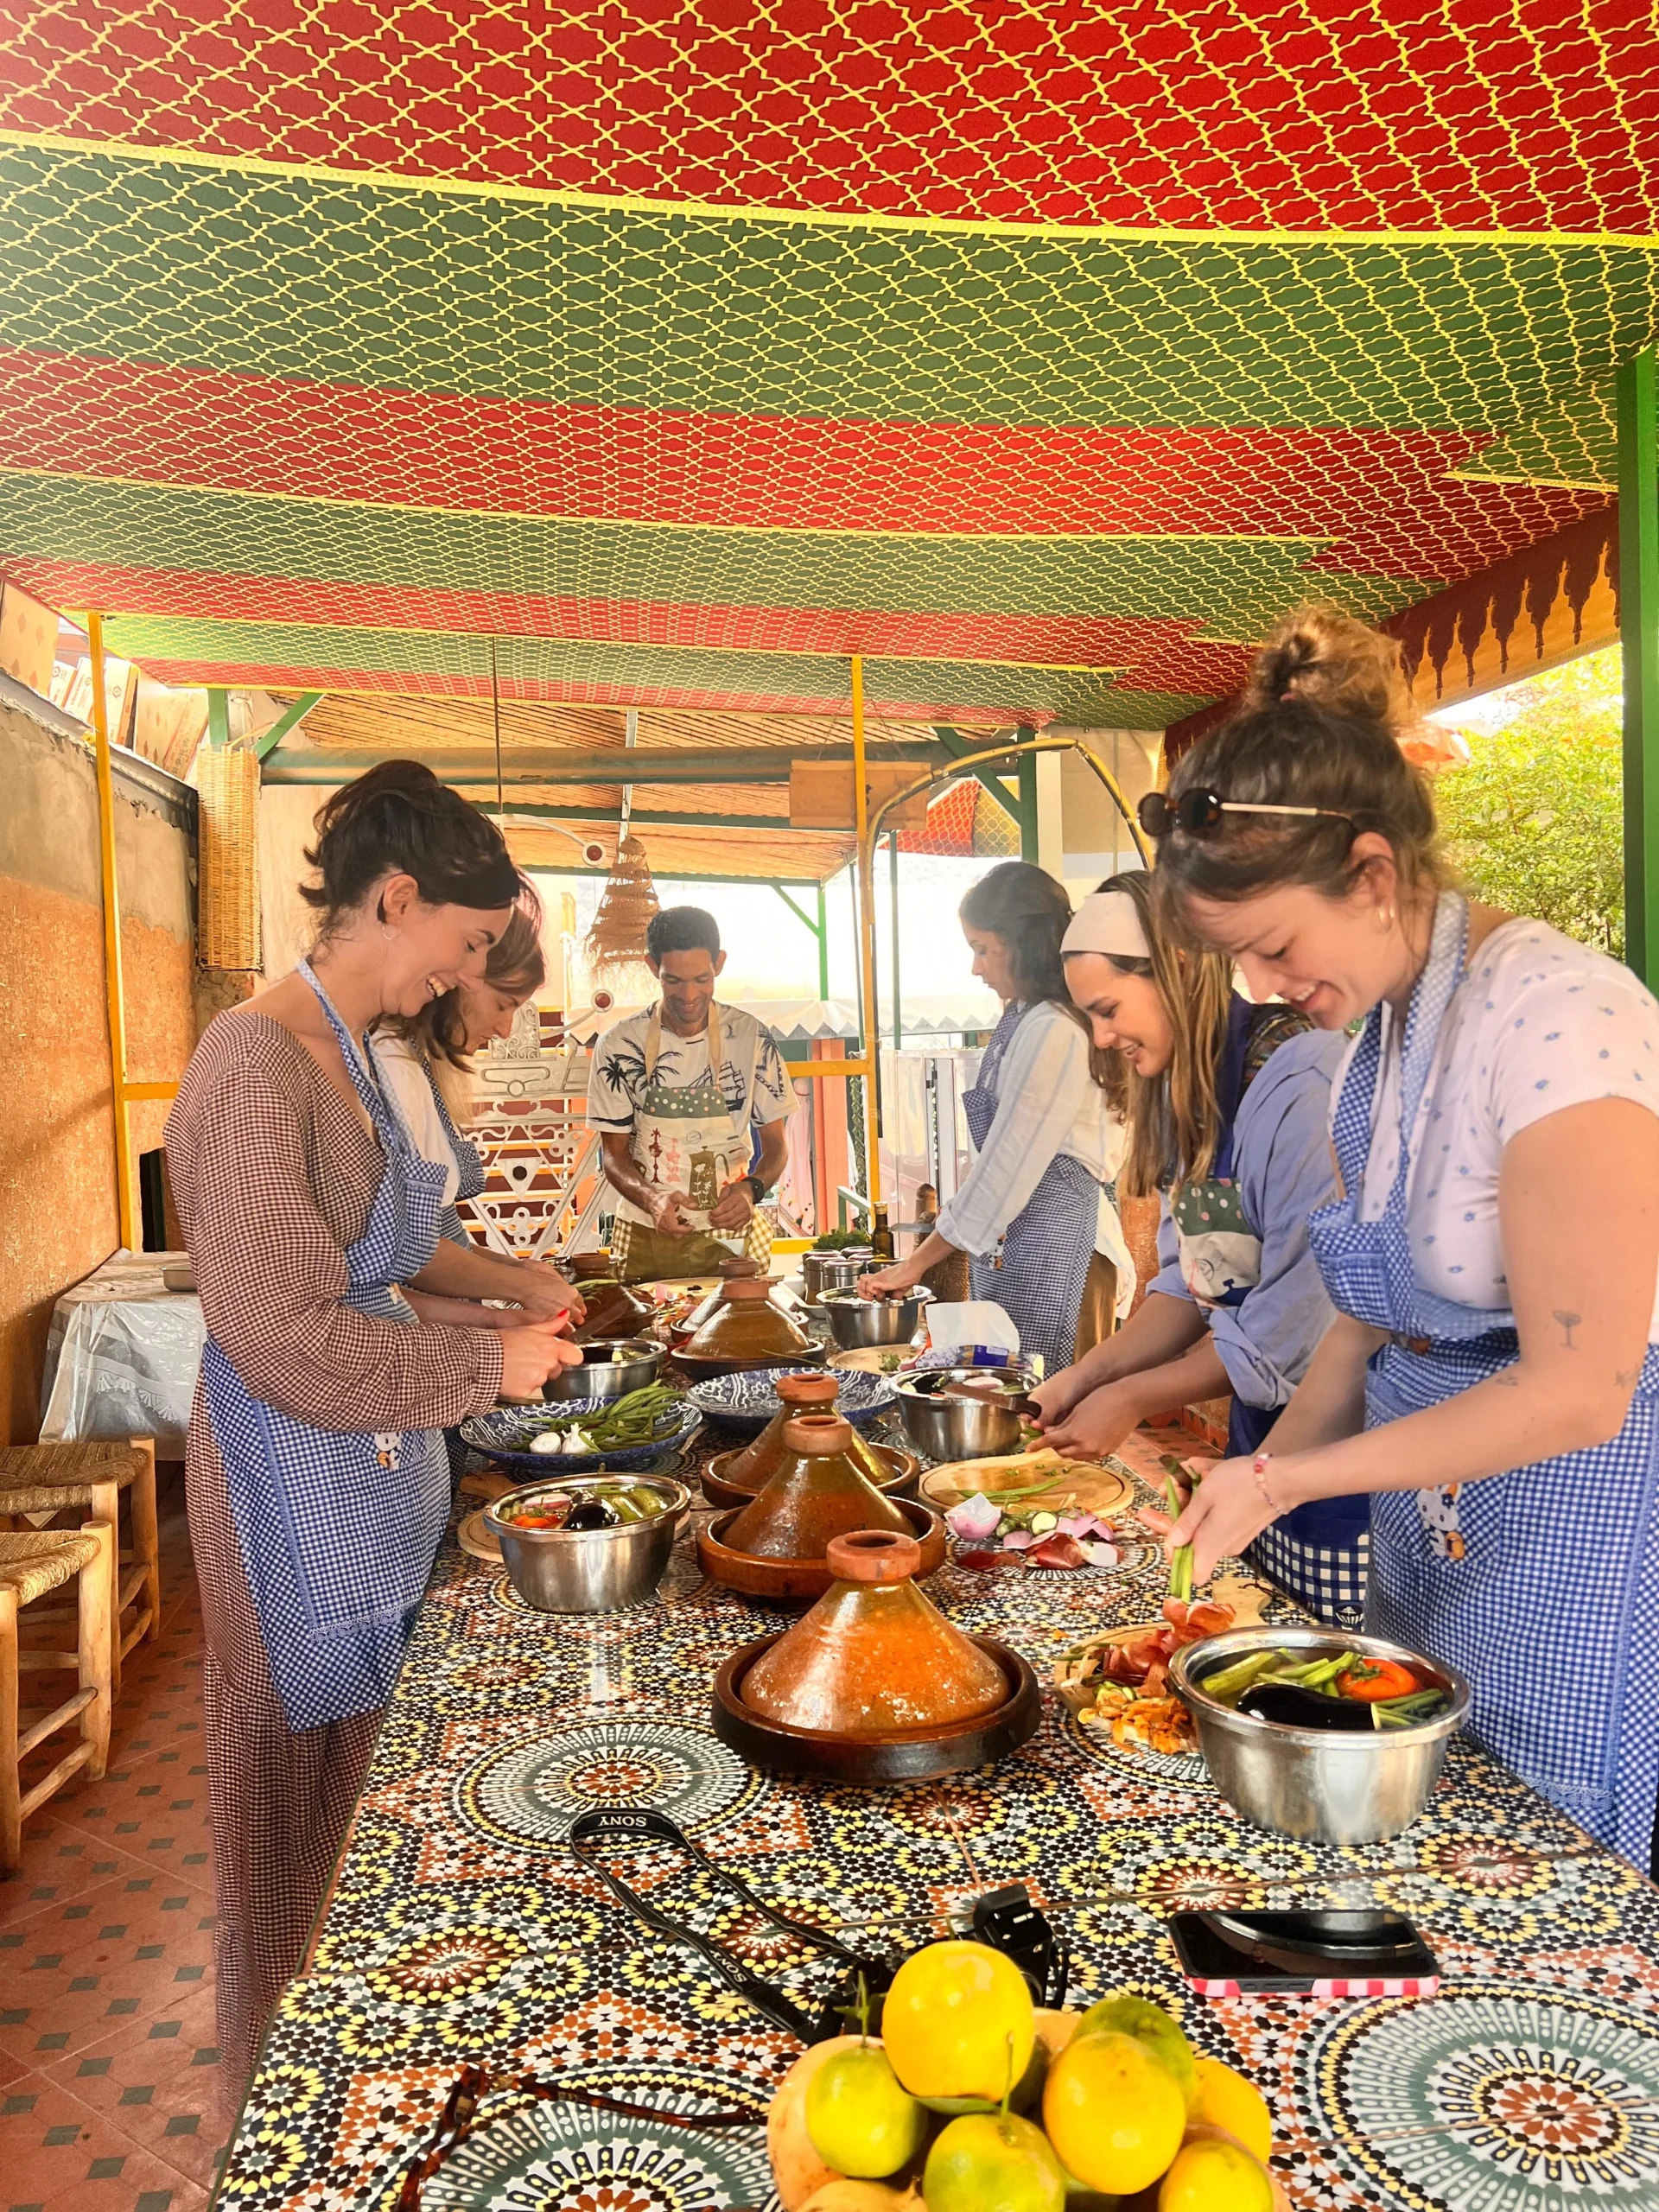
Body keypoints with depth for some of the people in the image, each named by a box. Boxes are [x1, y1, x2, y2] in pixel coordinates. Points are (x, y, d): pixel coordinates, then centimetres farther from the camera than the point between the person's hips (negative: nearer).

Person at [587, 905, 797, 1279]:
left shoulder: (752, 1038, -1)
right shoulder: (619, 1046, -2)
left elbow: (776, 1143, 5)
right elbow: (614, 1153, 3)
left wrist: (751, 1189, -15)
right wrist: (651, 1198, -18)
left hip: (732, 1236, 0)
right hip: (645, 1238, 0)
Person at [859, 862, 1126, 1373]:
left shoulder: (1052, 1031, -17)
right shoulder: (1023, 1017, 13)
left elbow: (1011, 1163, -17)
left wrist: (917, 1263, -12)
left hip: (1044, 1213, -9)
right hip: (1001, 1224, 9)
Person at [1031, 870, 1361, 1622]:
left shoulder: (1302, 1083, -22)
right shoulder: (1190, 1092, 8)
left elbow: (1303, 1318, -22)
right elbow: (1192, 1282, 8)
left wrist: (1132, 1398, -15)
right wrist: (1087, 1375, -6)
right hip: (1262, 1445, 8)